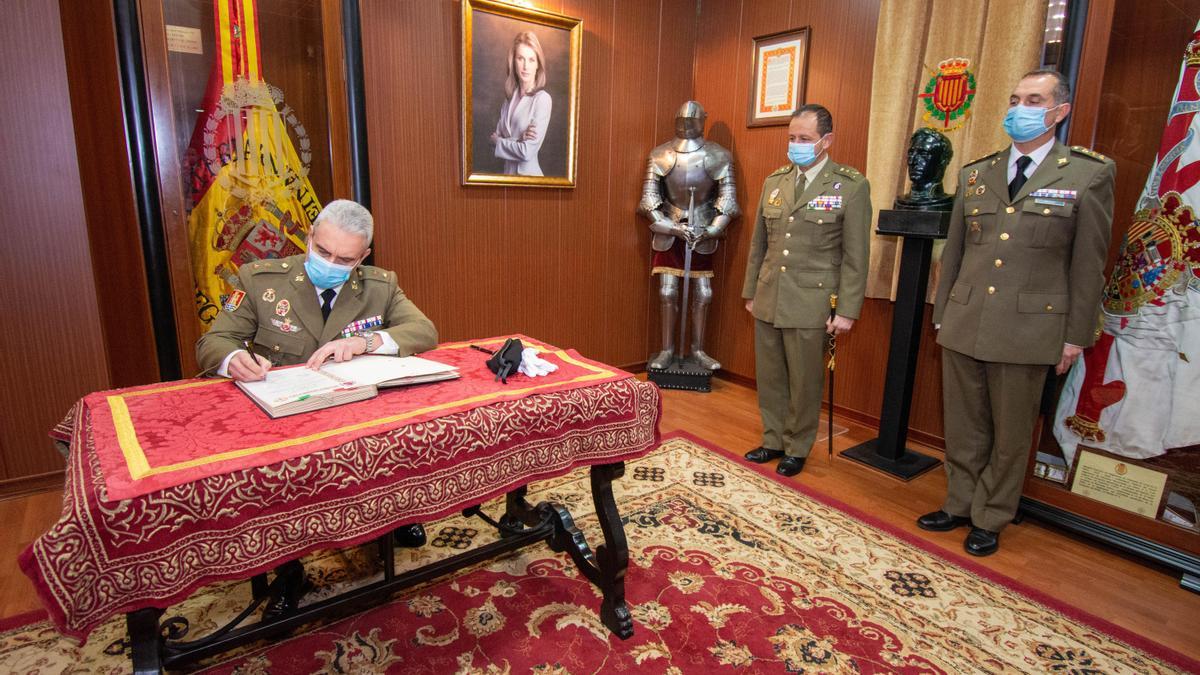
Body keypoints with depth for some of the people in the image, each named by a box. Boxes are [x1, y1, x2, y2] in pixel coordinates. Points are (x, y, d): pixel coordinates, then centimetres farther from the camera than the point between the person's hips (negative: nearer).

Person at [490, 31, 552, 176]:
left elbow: (527, 152, -21)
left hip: (527, 173, -6)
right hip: (508, 171, 6)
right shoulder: (510, 96, 5)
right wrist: (519, 139, -18)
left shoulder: (542, 99, -15)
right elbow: (496, 136, 1)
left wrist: (497, 141, -5)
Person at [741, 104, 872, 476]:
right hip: (768, 300, 5)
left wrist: (847, 310, -9)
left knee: (804, 382, 7)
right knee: (769, 377, 13)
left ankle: (797, 449, 25)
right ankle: (773, 441, 30)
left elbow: (856, 256, -6)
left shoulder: (851, 185, -5)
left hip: (811, 303, -4)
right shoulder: (774, 181, 9)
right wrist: (750, 291, 13)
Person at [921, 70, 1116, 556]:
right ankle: (959, 505, 30)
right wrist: (941, 314, 12)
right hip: (963, 324, 4)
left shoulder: (1089, 175, -1)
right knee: (963, 427, 13)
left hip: (1028, 328, -3)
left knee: (1010, 434, 9)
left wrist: (1076, 335, -2)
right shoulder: (975, 175, 10)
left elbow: (1088, 264, -1)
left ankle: (990, 520, 25)